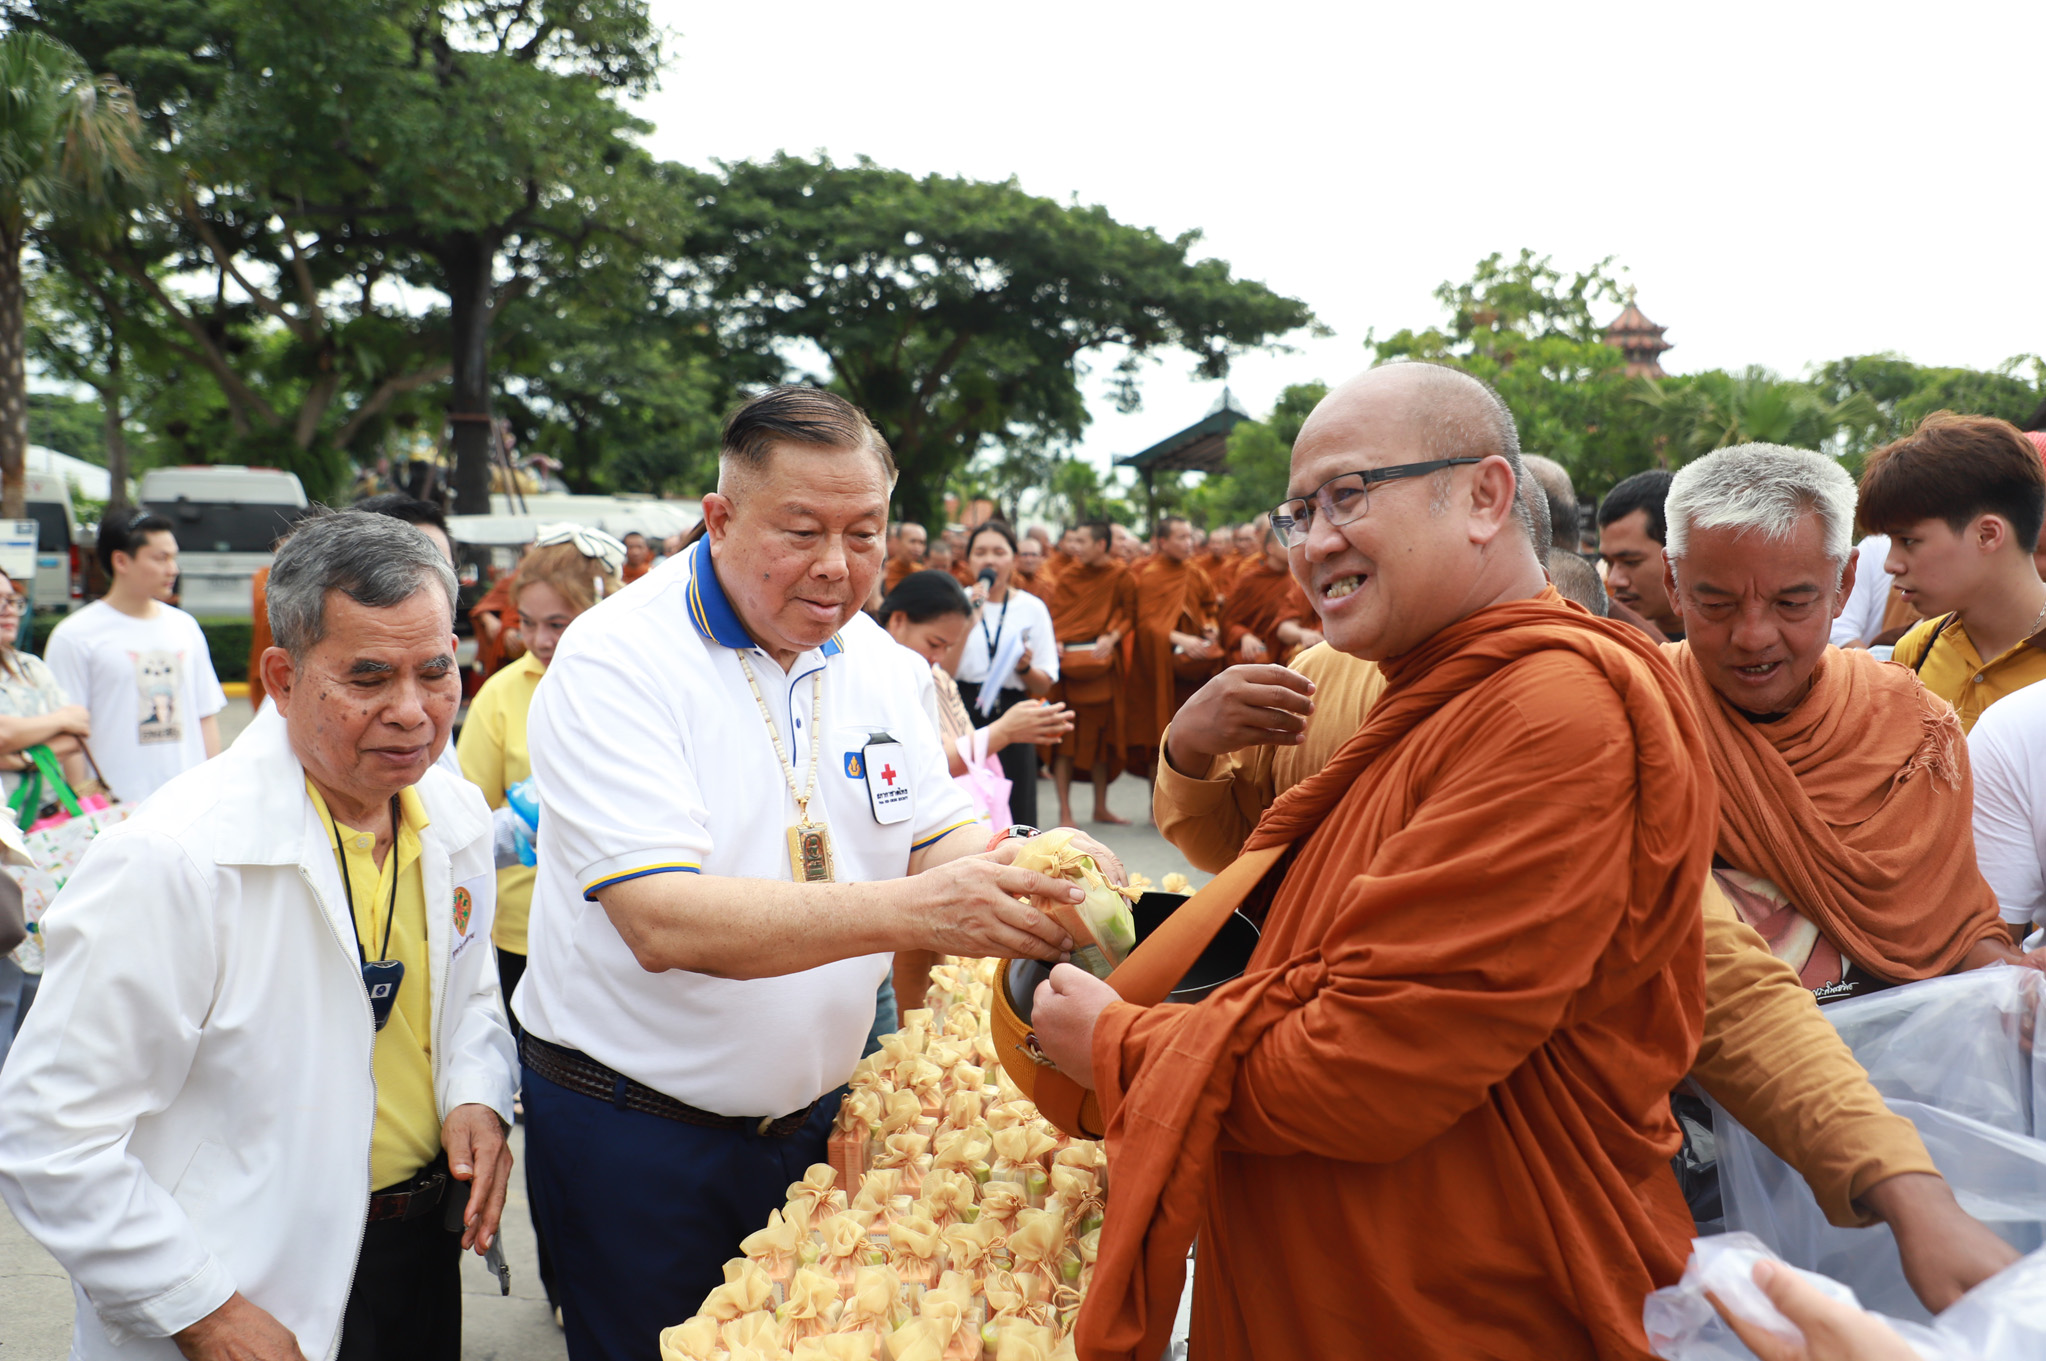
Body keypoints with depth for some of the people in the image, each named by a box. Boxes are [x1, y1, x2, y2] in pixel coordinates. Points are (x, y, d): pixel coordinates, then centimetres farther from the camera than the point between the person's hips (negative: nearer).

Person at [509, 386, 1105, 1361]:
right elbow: (662, 922, -29)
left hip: (812, 1109, 6)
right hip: (632, 1126, -5)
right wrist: (909, 911, -39)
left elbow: (940, 835, 1)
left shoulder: (880, 660, 3)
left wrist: (1032, 880, -23)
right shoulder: (617, 661, -19)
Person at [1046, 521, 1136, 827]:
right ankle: (1064, 811, 2)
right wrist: (1054, 642, -12)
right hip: (1067, 660, 0)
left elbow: (1130, 615, 3)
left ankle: (1101, 807, 21)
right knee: (1065, 736, -3)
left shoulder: (1120, 576, 1)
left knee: (1102, 733, 9)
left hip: (1101, 661, 0)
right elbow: (1054, 615, 5)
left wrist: (1112, 637, -15)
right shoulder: (1068, 575, 4)